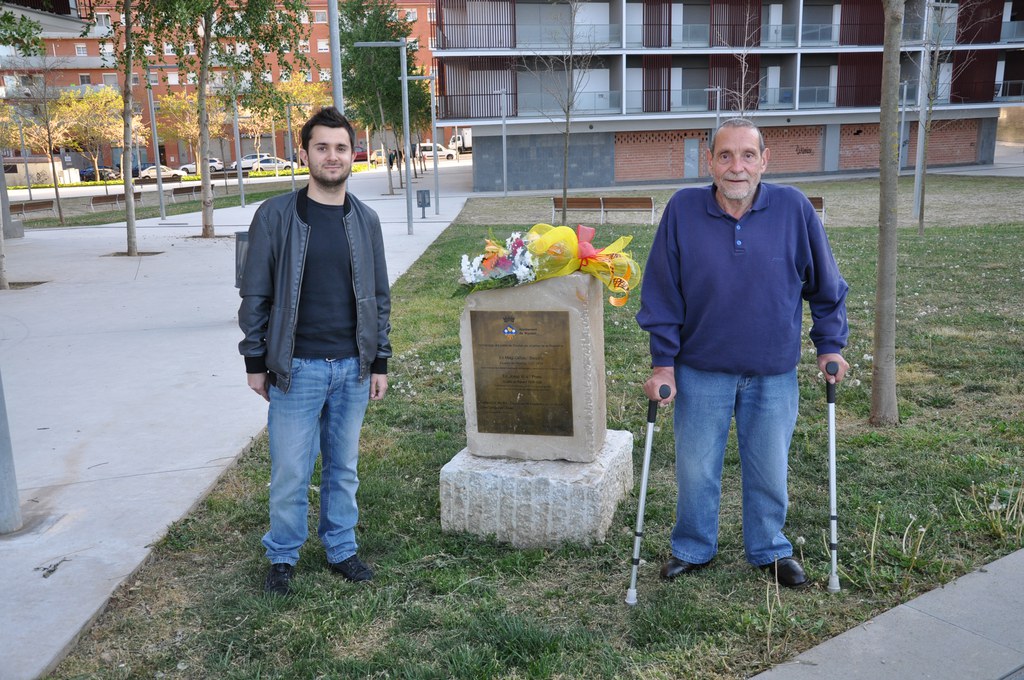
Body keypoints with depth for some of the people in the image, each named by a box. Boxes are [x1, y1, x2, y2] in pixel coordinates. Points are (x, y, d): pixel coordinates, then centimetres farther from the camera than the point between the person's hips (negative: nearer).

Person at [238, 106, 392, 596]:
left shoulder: (365, 220, 5)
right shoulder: (276, 216, -5)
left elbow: (379, 296, 10)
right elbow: (255, 295, -2)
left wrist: (379, 363, 8)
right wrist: (255, 361, -3)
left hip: (352, 368, 3)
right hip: (296, 368, -3)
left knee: (344, 468, 14)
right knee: (290, 472, 5)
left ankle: (340, 548, 31)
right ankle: (283, 556, 25)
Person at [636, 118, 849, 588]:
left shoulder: (794, 209, -9)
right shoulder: (682, 210, -10)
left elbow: (825, 286, 5)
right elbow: (661, 294, -4)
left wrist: (829, 345, 6)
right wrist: (662, 362, -6)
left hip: (774, 375, 1)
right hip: (700, 372, 0)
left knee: (769, 471, 15)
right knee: (695, 471, 12)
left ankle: (769, 550, 38)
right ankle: (692, 549, 35)